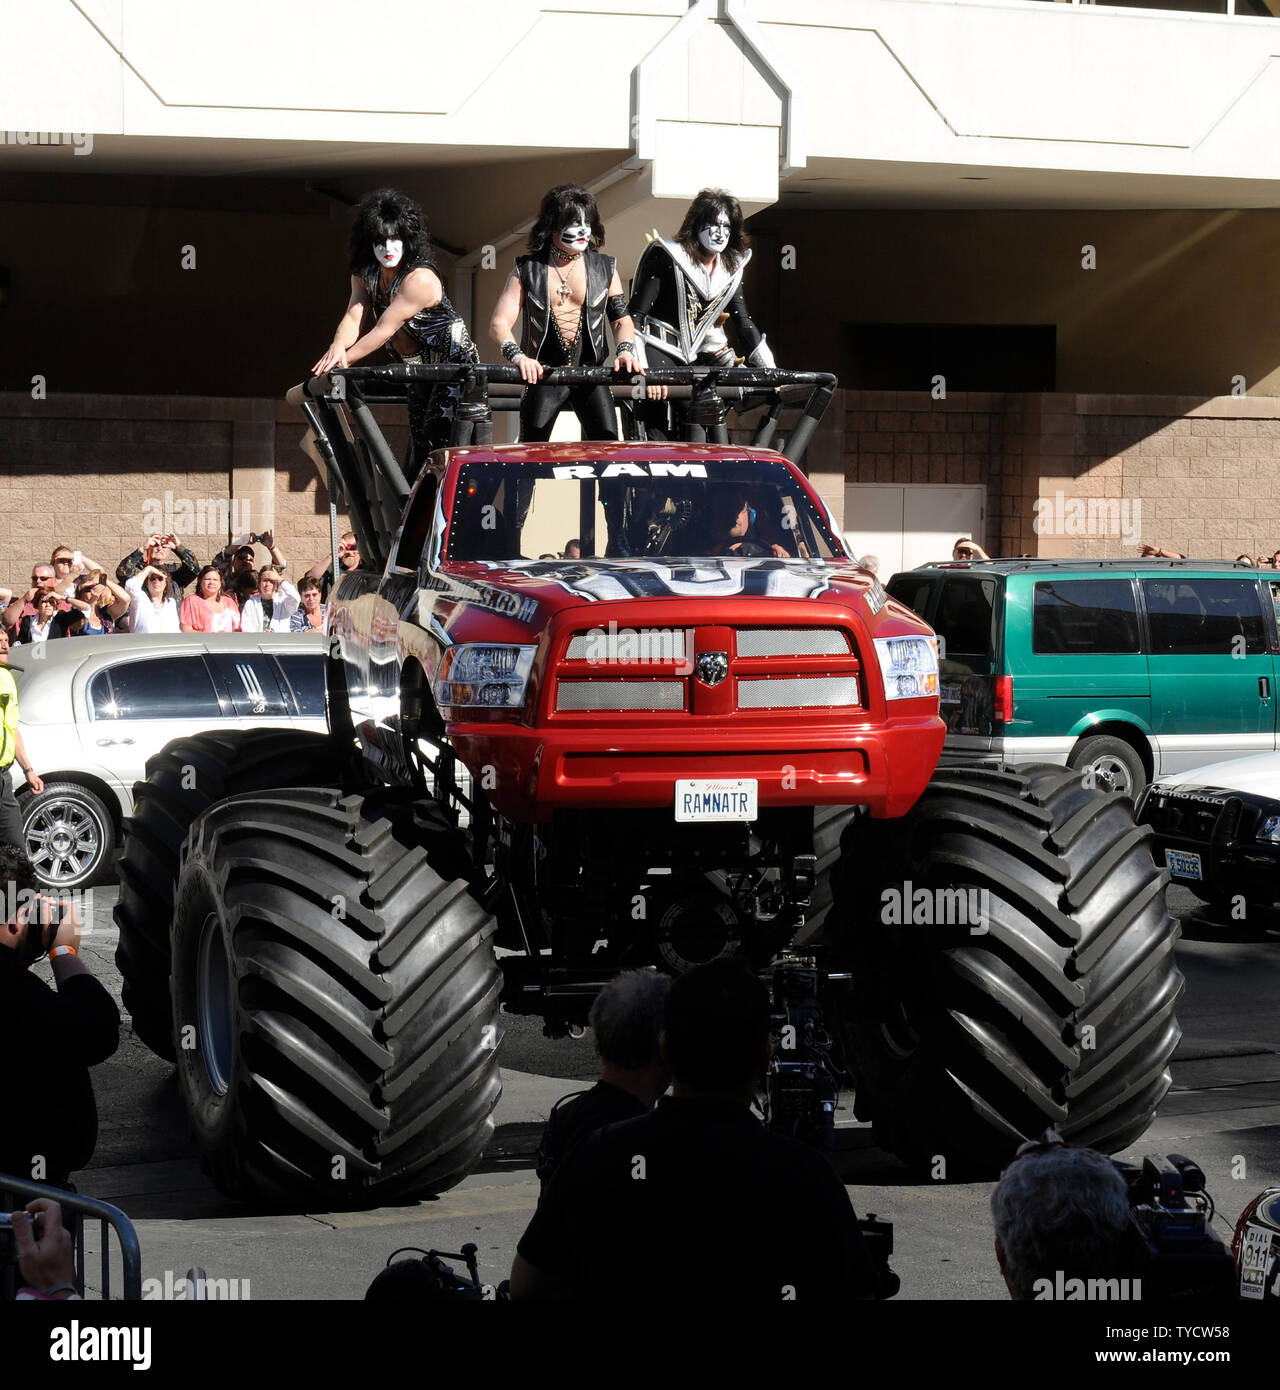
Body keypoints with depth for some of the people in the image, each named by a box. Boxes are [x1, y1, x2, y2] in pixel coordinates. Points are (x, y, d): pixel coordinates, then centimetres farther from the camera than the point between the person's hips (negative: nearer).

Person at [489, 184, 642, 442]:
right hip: (544, 374, -1)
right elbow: (499, 323, -6)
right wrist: (517, 356, -26)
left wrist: (625, 351, -13)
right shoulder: (527, 269, 1)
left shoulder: (604, 268, 7)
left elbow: (622, 318, 9)